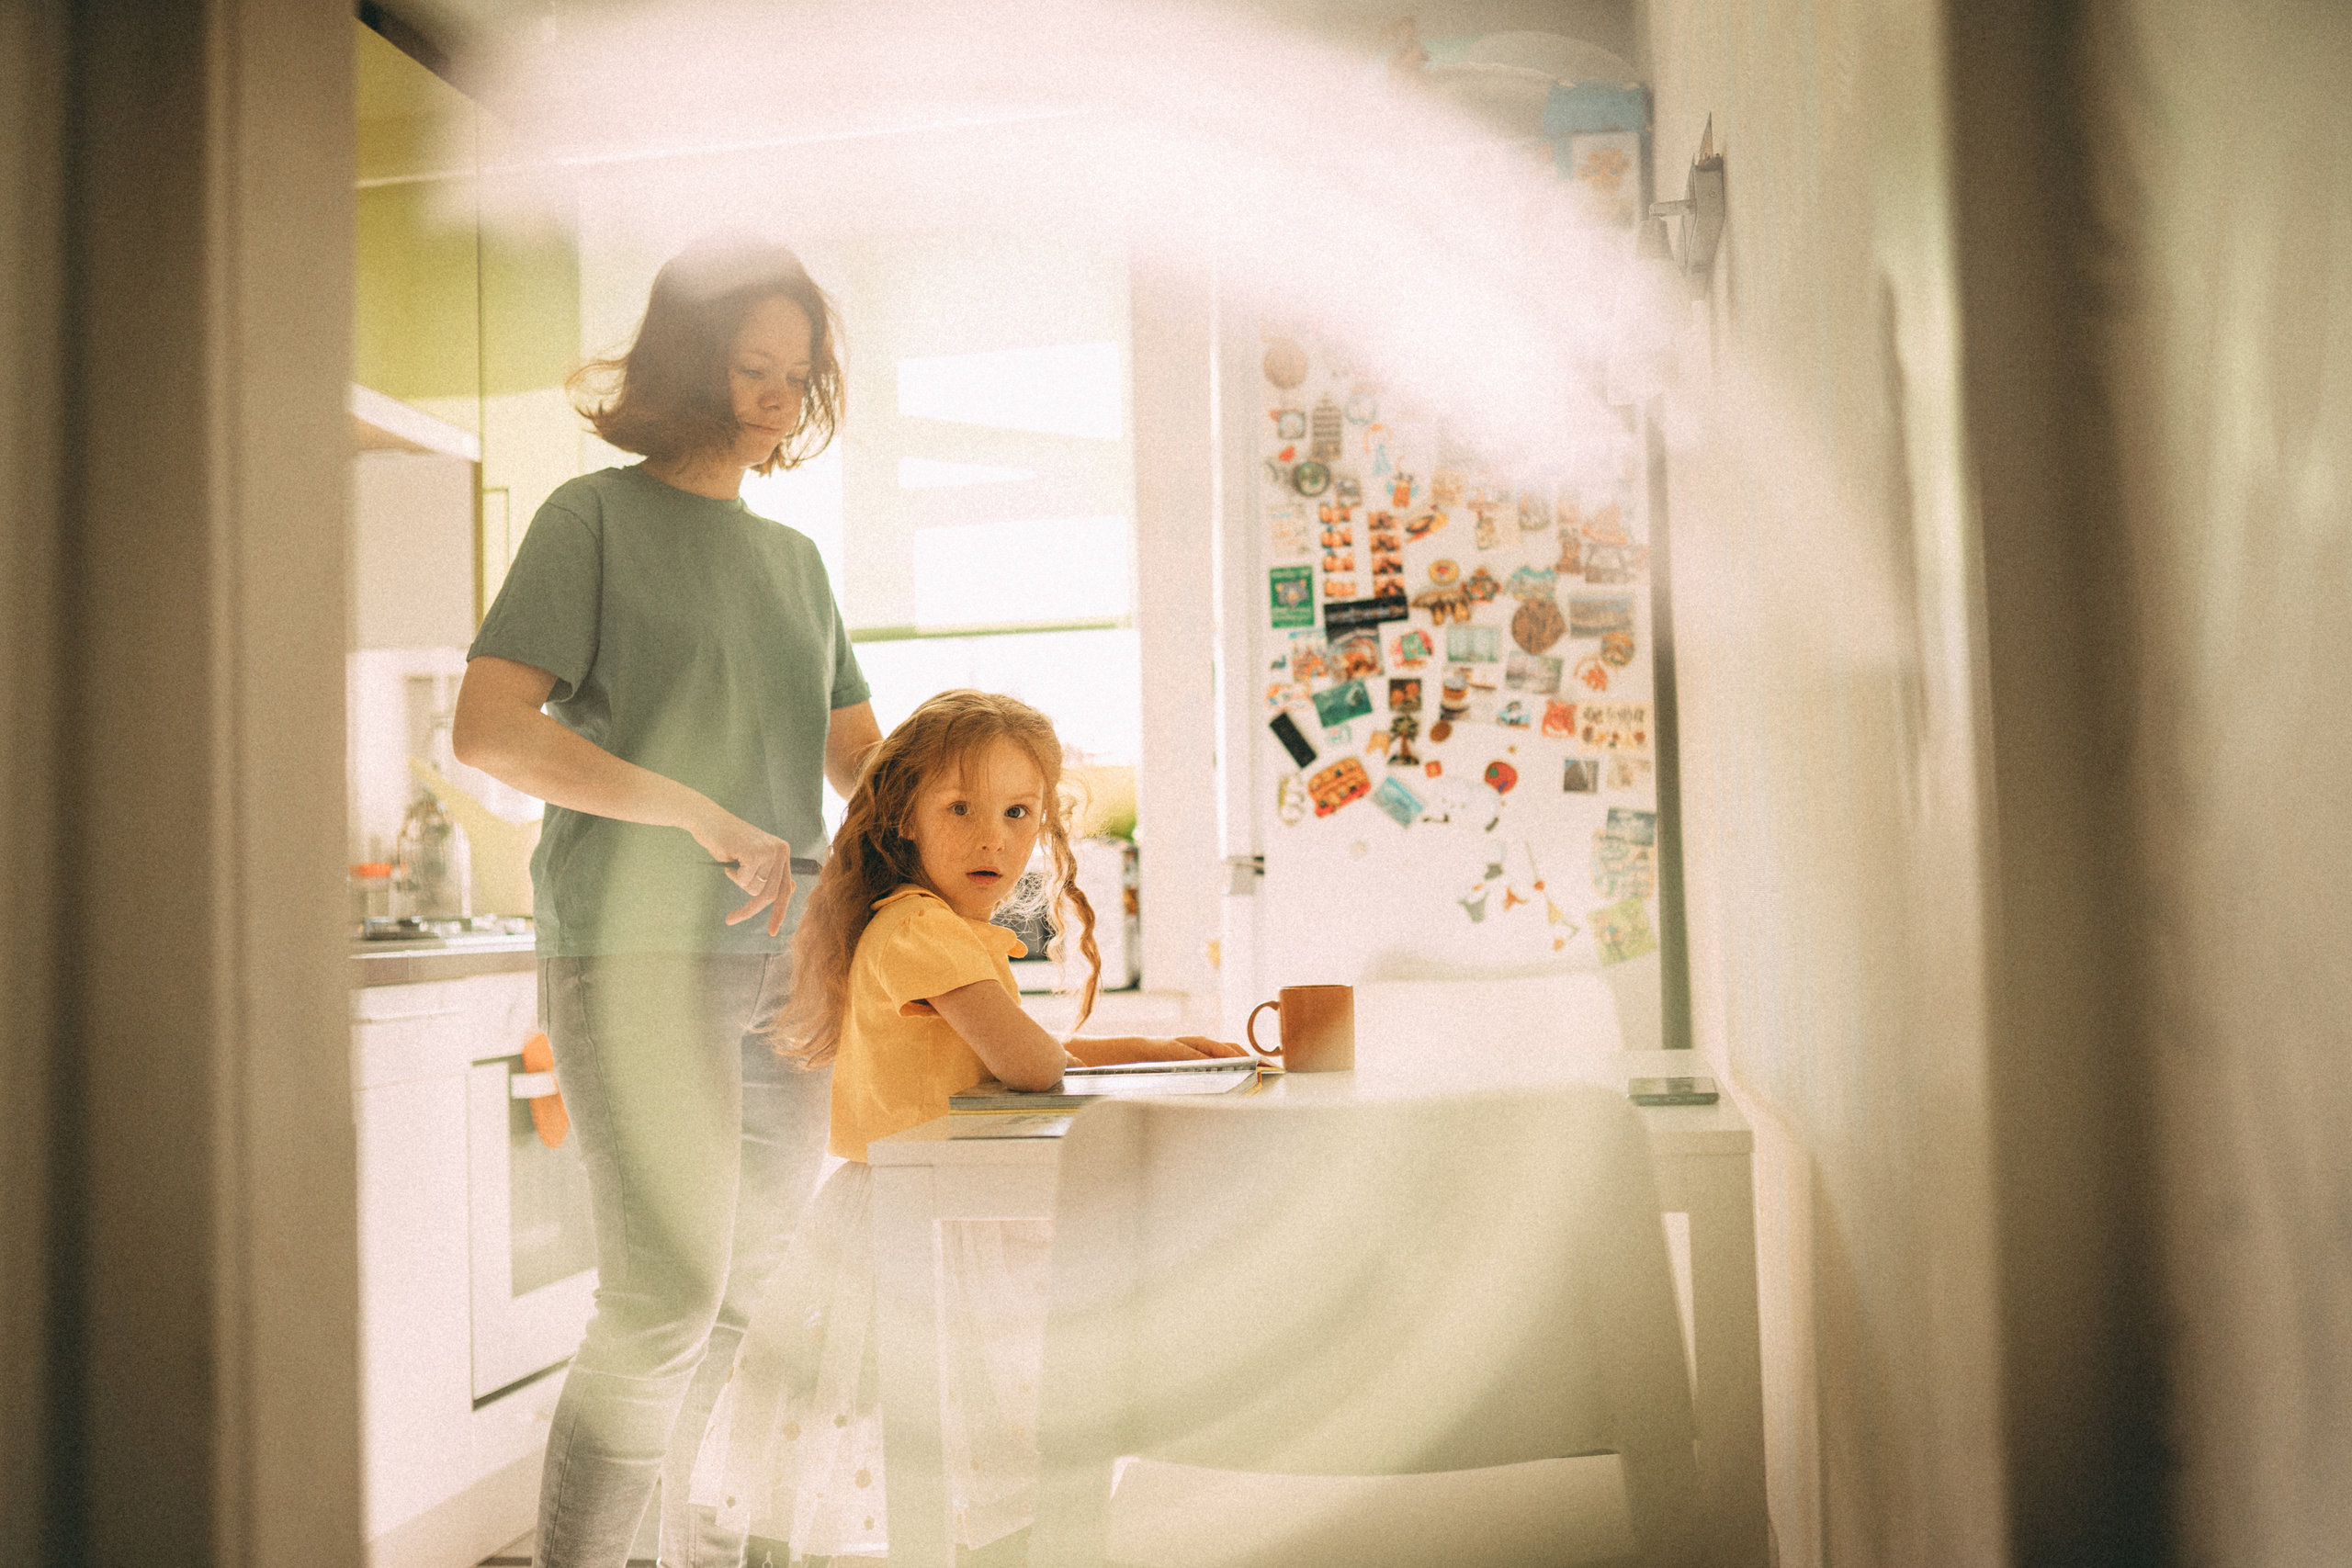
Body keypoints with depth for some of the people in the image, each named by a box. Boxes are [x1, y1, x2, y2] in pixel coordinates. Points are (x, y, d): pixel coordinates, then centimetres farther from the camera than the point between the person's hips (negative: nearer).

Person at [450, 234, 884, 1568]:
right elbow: (488, 728, -11)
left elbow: (860, 757, 22)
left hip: (784, 956, 6)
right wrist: (703, 815, -18)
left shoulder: (795, 559, 17)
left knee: (750, 1290, 11)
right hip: (638, 948, -6)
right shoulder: (597, 517, 0)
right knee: (667, 1295, -10)